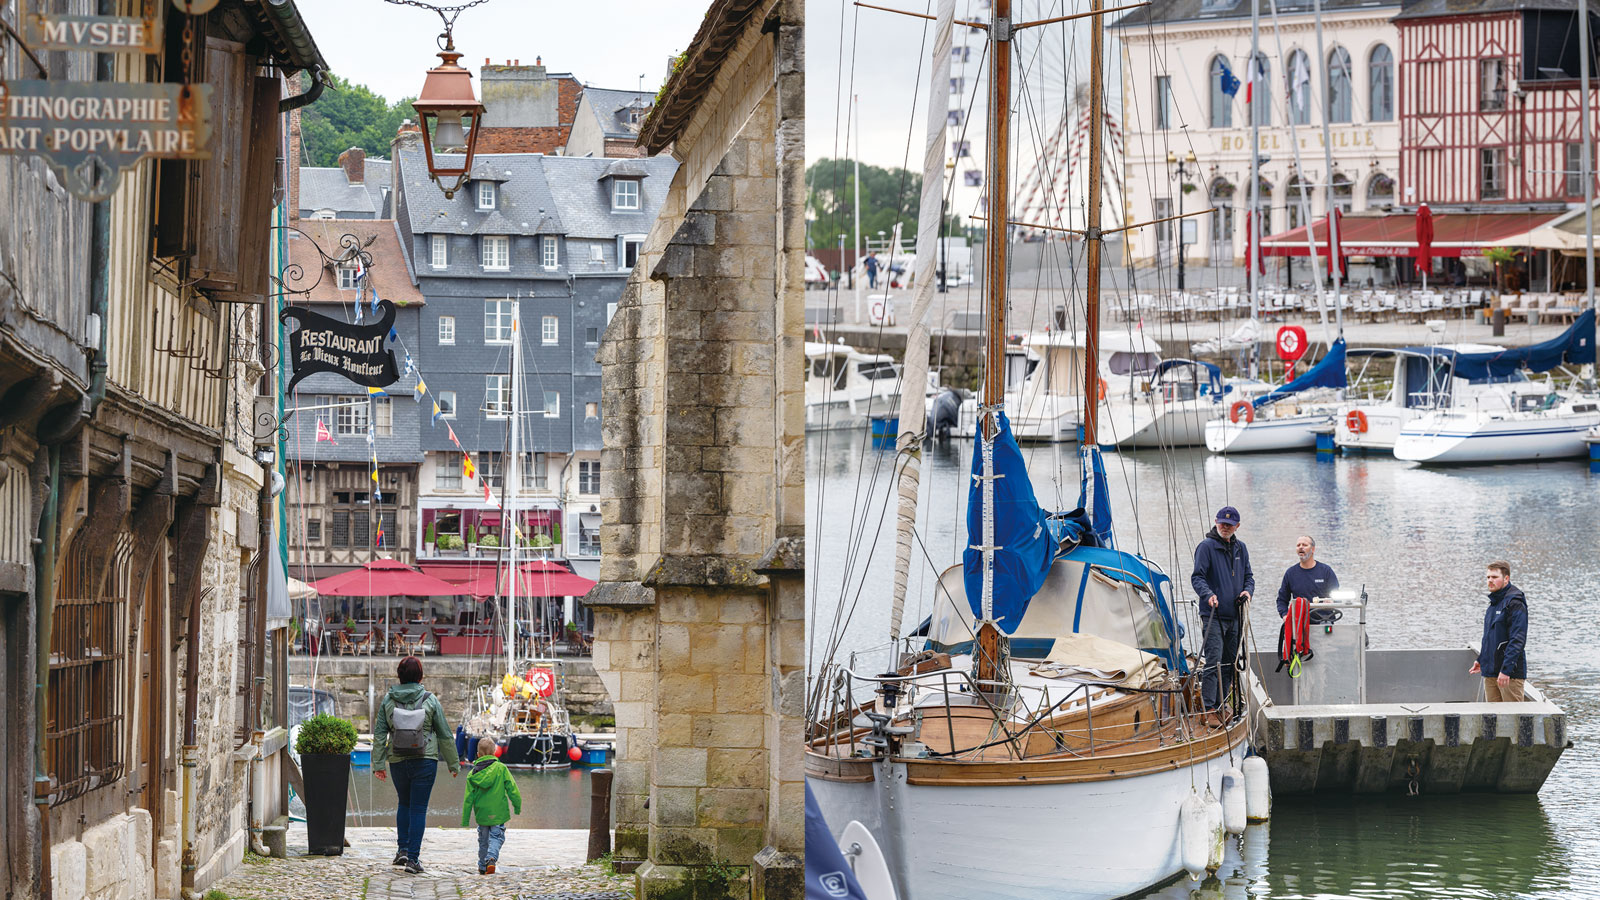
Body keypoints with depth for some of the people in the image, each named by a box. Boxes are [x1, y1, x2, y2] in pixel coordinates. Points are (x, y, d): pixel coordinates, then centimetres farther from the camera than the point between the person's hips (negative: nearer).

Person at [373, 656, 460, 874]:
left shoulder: (388, 700, -1)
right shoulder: (430, 701, -5)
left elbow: (379, 735, -2)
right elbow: (445, 734, -1)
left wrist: (378, 764, 2)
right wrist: (453, 763, 8)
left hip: (398, 761, 2)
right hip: (424, 761, -2)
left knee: (404, 804, 22)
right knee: (418, 808, 2)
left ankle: (403, 849, 14)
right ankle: (413, 858, -3)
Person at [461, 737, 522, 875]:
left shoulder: (473, 774, 1)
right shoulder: (501, 768, -5)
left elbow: (468, 799, 3)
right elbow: (512, 788, -6)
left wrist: (465, 820, 8)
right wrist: (518, 806, 6)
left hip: (482, 814, 2)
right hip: (498, 812, -2)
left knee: (483, 840, 17)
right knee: (496, 837, 1)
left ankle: (482, 866, 22)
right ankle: (491, 858, -24)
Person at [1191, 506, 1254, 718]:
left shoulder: (1240, 548, 14)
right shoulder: (1206, 547, -5)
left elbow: (1248, 576, 21)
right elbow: (1197, 577, -10)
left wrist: (1247, 590, -1)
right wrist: (1208, 594, -28)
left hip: (1234, 615, 6)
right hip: (1213, 615, -6)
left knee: (1229, 663, 10)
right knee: (1214, 661, -14)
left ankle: (1221, 706, 18)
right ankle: (1209, 707, -16)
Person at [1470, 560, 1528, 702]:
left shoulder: (1515, 604, -13)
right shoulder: (1494, 603, 16)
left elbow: (1517, 640, -19)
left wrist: (1506, 669, -24)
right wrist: (1481, 660, 23)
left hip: (1510, 674, -9)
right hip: (1490, 672, 9)